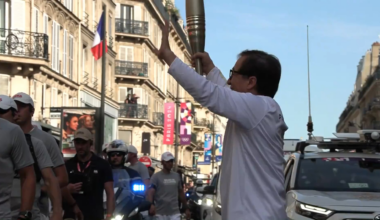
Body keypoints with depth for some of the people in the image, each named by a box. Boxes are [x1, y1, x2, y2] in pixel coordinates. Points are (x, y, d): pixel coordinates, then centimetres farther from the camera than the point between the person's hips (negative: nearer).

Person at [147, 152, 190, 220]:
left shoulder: (176, 176, 13)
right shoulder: (156, 176, -3)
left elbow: (181, 193, 21)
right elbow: (151, 192, -16)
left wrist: (186, 208, 20)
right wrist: (151, 205, -35)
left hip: (175, 212, 3)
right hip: (161, 213, -3)